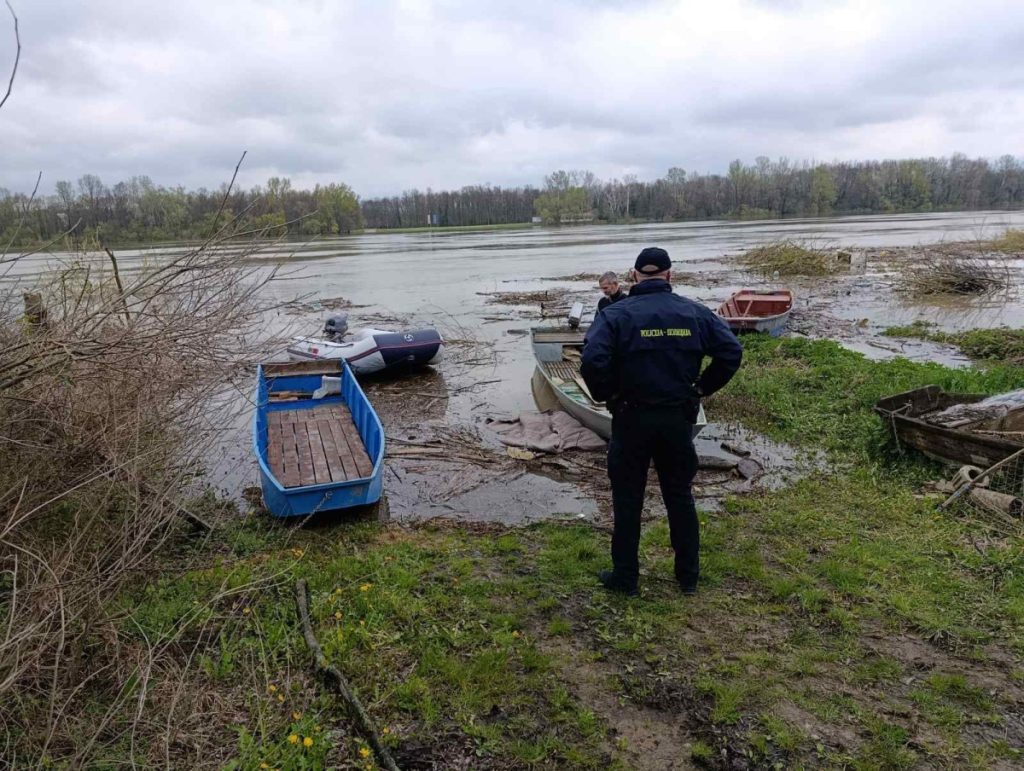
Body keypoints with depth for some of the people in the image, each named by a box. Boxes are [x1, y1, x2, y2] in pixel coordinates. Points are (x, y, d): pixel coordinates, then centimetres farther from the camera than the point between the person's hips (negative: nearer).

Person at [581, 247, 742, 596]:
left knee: (628, 499, 10)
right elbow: (731, 351, -4)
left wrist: (607, 395, -6)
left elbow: (592, 361, -22)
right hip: (679, 419, 3)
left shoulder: (617, 314, -10)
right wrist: (701, 388, 5)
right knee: (680, 496, 17)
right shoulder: (694, 312, 0)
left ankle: (625, 577, 20)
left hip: (632, 419, -3)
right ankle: (688, 575, 28)